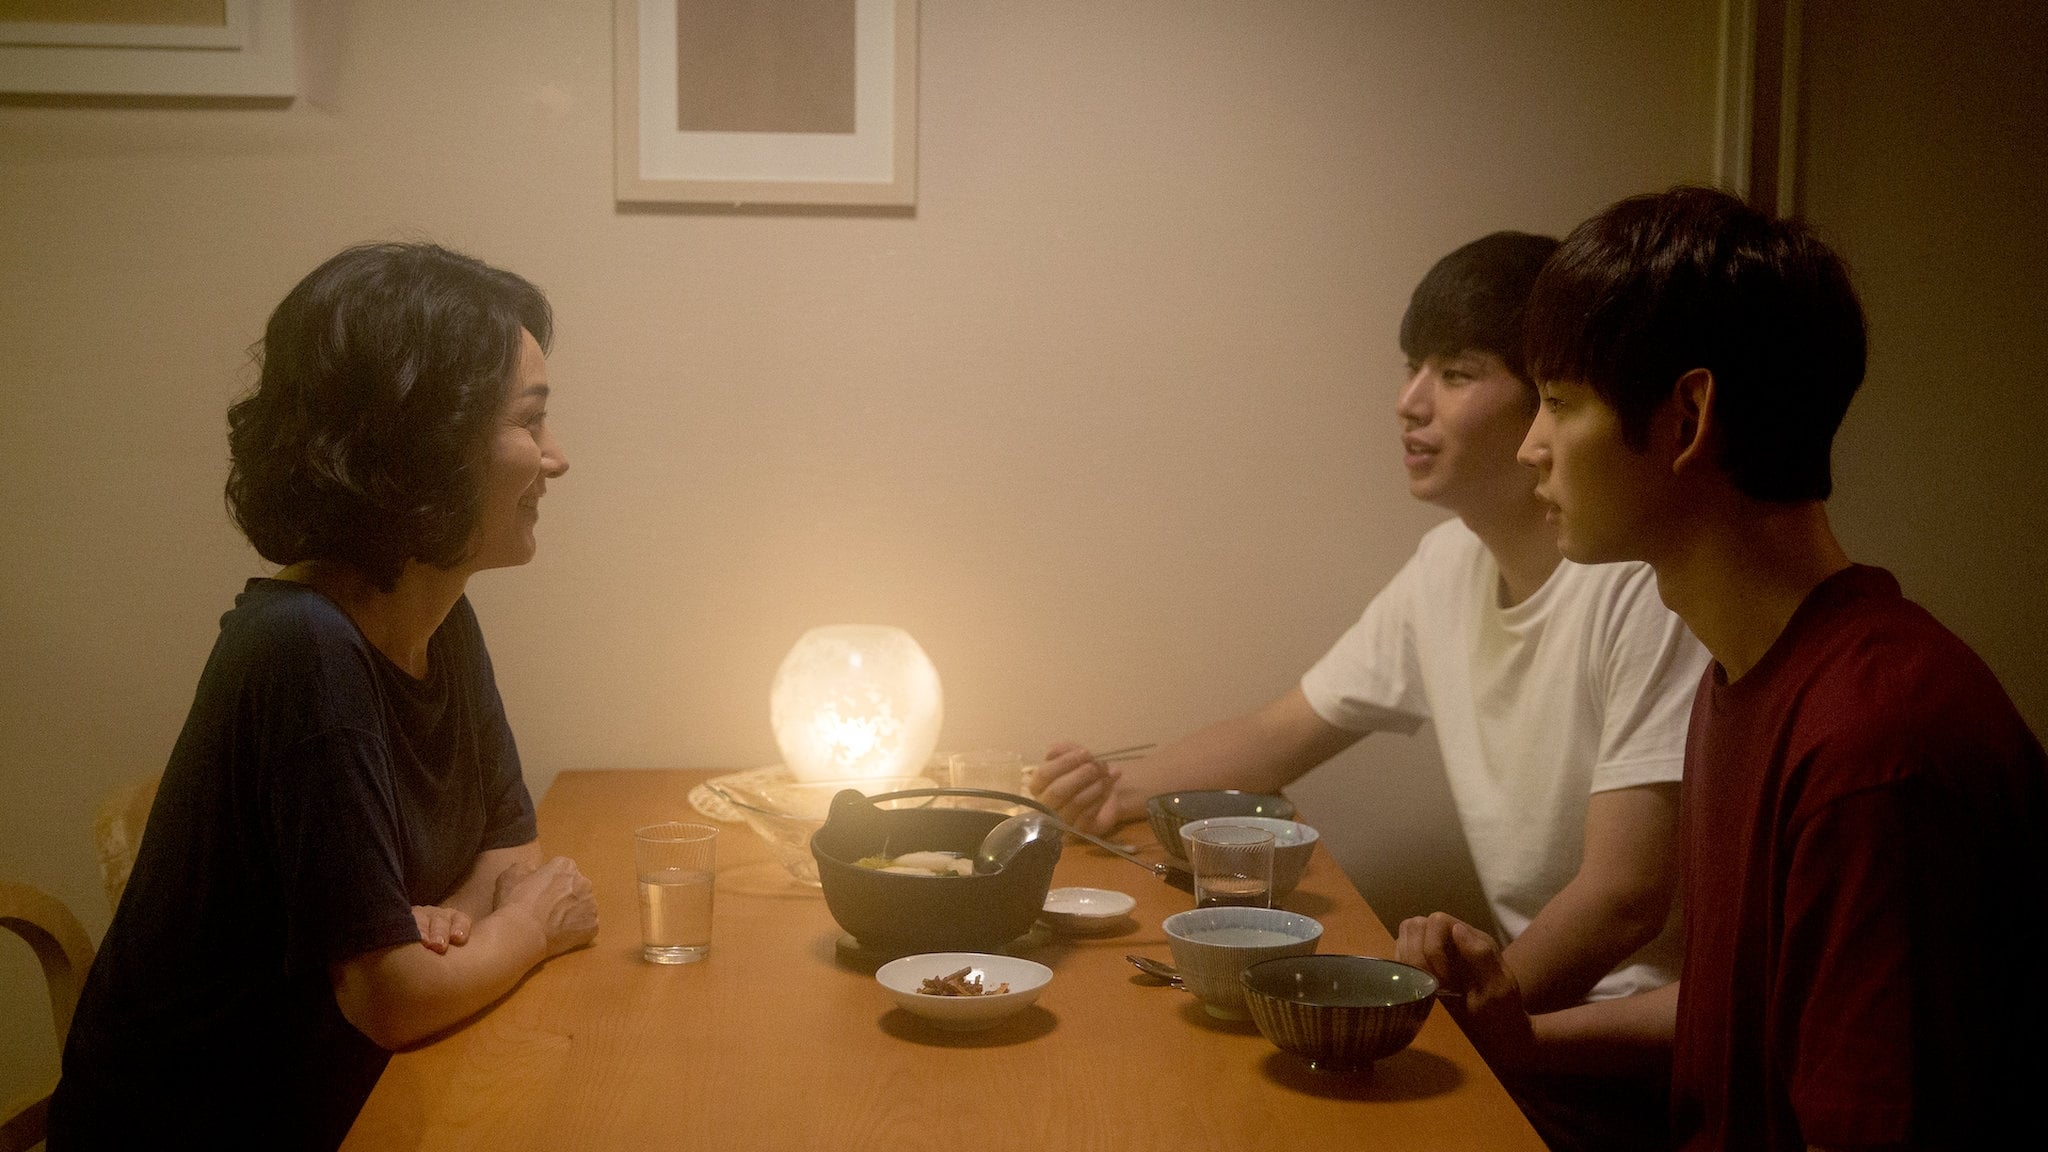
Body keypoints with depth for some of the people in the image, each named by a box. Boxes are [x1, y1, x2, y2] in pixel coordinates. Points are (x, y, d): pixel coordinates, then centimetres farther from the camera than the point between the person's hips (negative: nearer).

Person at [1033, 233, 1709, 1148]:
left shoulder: (1643, 585, -21)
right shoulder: (1449, 565, 6)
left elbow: (1623, 898, -22)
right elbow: (1279, 736, 16)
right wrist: (1117, 790, 0)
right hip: (1536, 992, 7)